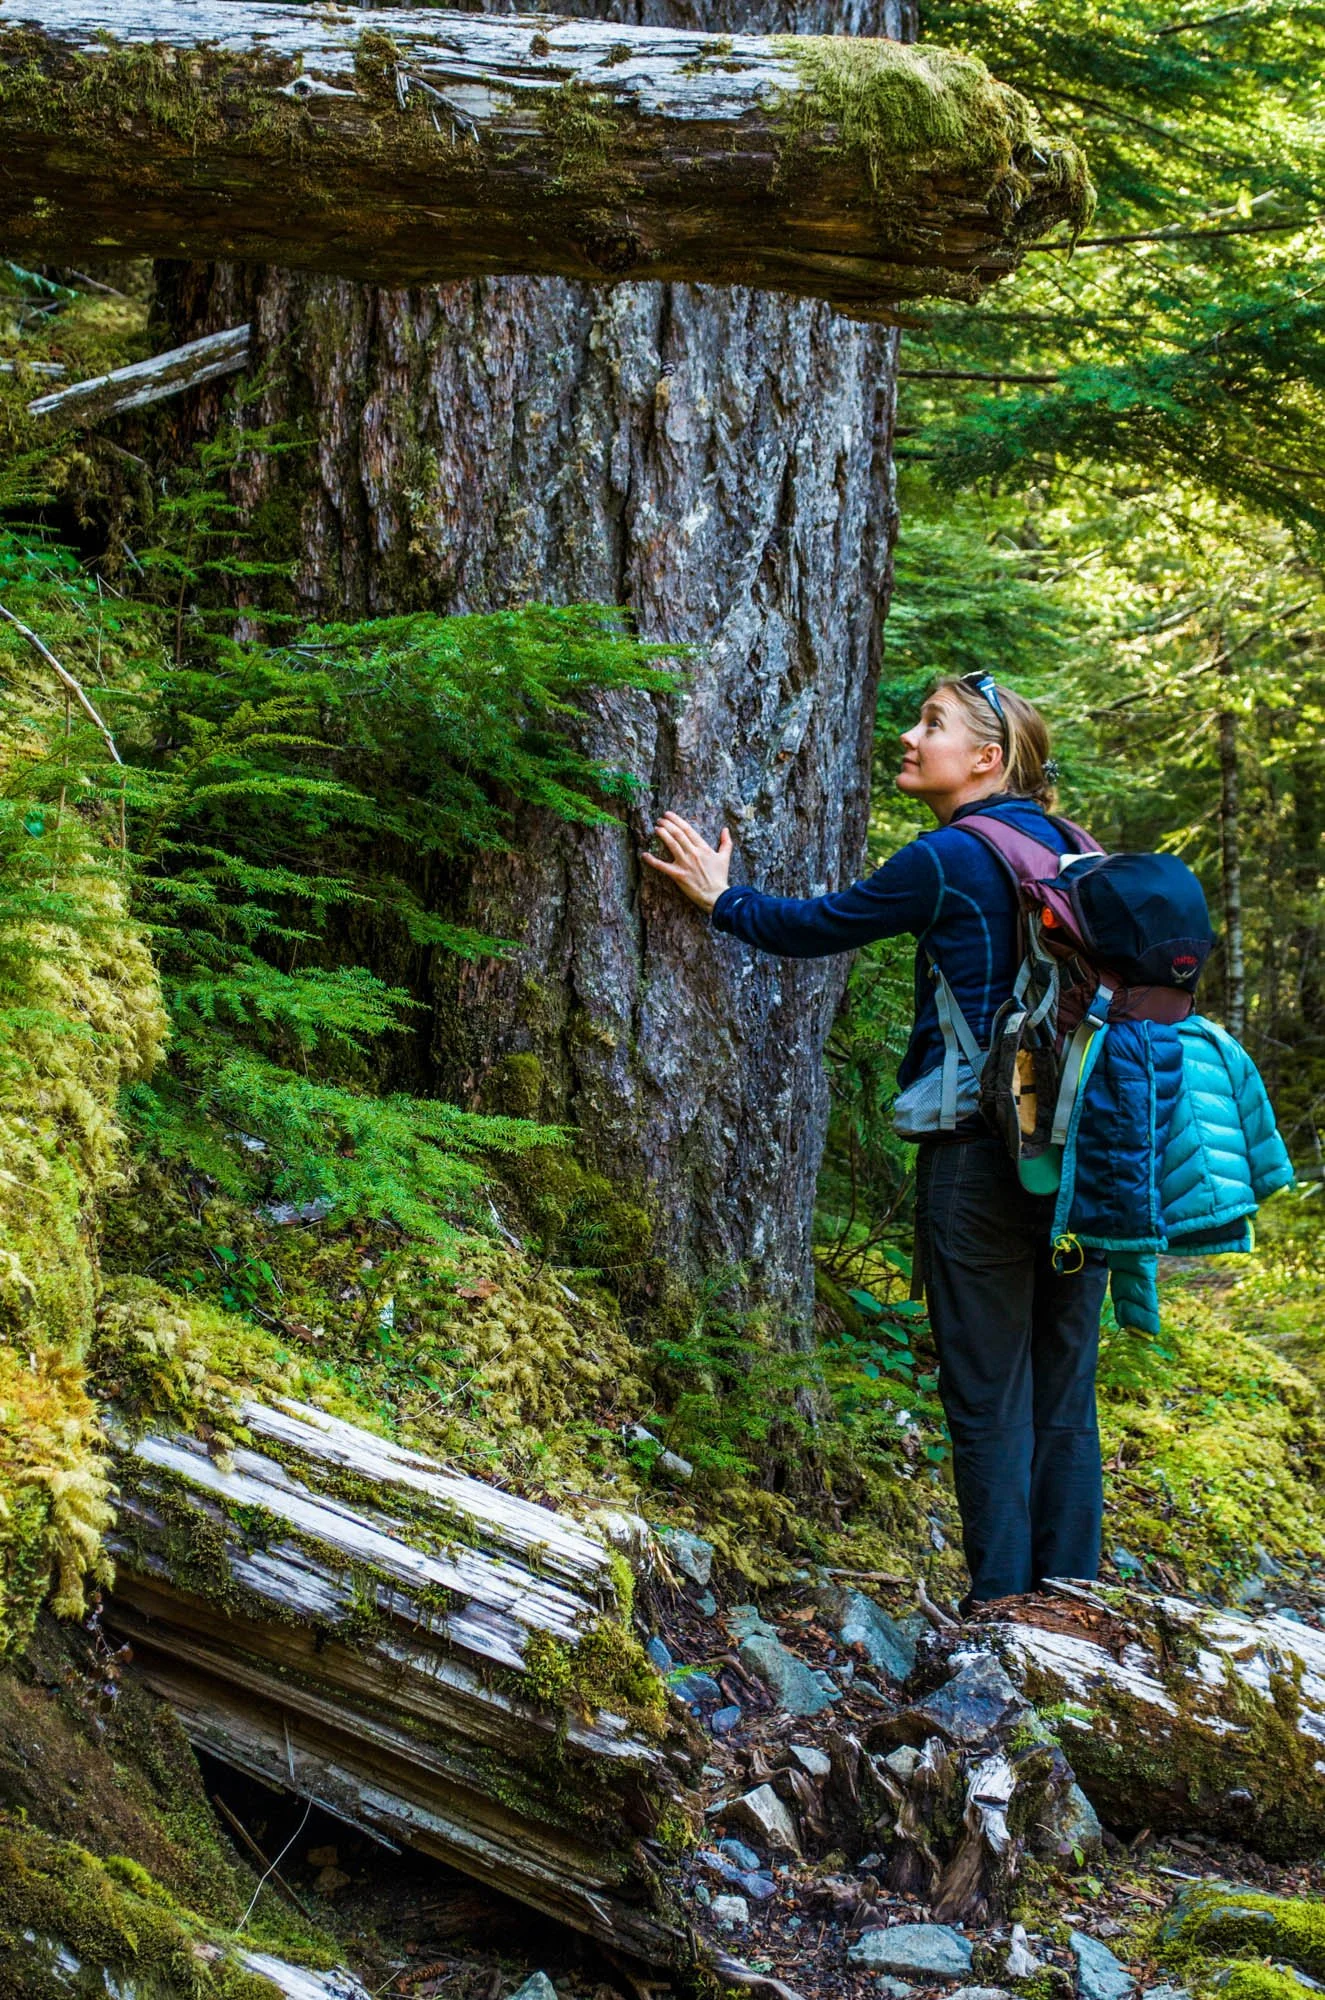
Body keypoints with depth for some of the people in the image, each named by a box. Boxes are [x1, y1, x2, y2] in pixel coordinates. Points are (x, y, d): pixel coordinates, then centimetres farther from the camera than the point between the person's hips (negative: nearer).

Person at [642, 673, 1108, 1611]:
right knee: (1065, 1398, 11)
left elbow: (816, 926, 3)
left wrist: (722, 898, 19)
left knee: (989, 1399, 2)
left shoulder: (948, 859, -8)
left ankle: (1002, 1608, 6)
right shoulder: (1071, 853, 11)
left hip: (982, 1157, -6)